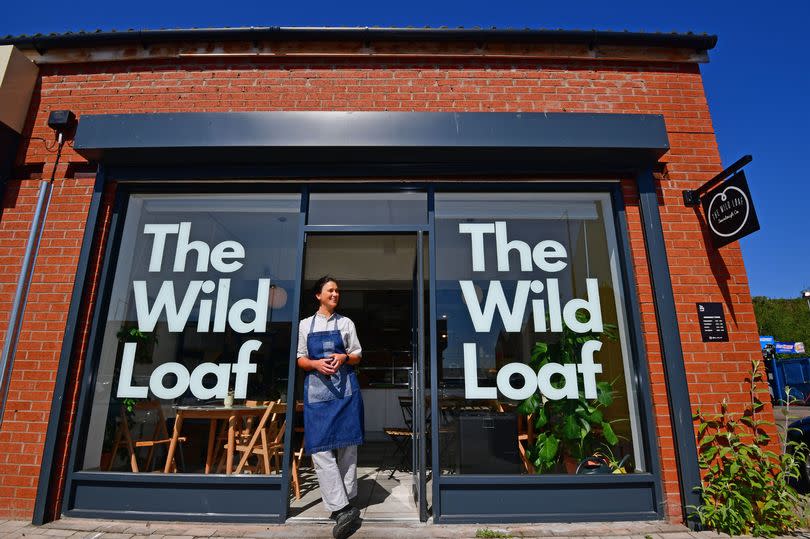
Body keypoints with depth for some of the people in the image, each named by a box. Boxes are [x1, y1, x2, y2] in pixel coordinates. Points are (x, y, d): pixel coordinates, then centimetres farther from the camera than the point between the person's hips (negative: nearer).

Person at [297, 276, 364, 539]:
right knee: (320, 448, -8)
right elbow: (300, 359, 9)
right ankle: (343, 508, -5)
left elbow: (357, 356, 12)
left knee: (347, 445, 4)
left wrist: (343, 357, -10)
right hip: (317, 389, 0)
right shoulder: (305, 325, 10)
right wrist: (316, 364, -11)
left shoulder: (346, 323, 10)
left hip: (345, 389, 0)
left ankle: (345, 503, 18)